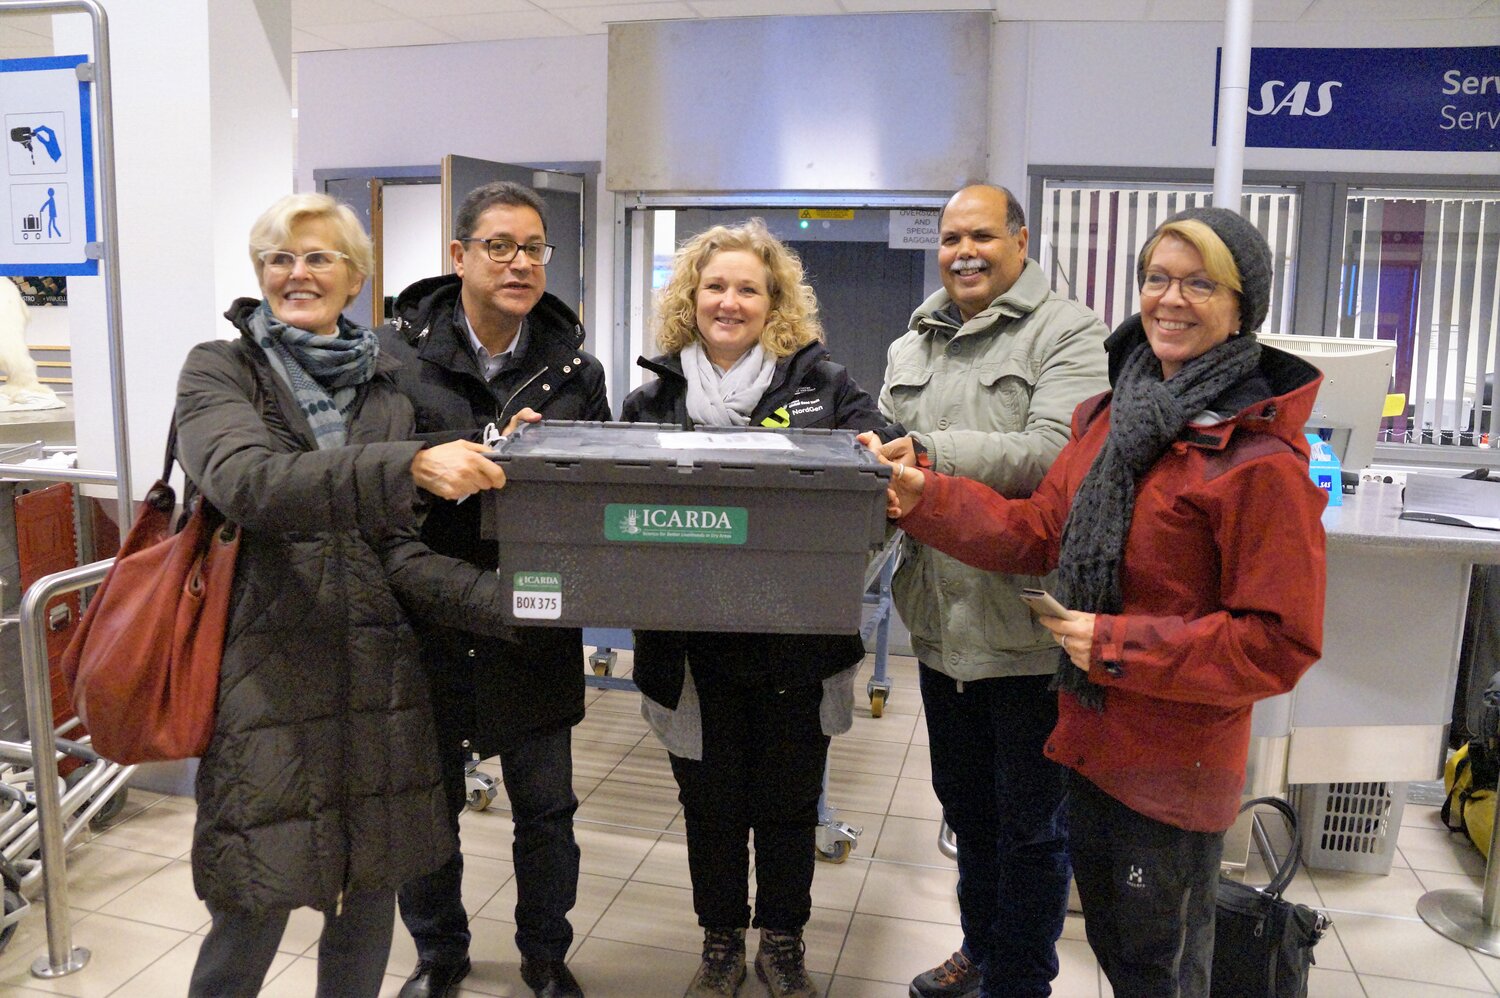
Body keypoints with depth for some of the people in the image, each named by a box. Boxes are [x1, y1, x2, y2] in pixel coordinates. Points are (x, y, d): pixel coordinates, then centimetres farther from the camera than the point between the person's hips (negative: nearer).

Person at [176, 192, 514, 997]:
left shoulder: (382, 394, 11)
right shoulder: (220, 370, 0)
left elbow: (394, 550, 6)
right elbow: (247, 483, -21)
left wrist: (503, 601, -10)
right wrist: (409, 465, -34)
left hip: (374, 675, 4)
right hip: (265, 678, -3)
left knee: (371, 904, 12)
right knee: (252, 920, 4)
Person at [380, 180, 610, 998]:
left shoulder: (575, 368, 4)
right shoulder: (398, 352, -5)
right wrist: (488, 444, -27)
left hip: (535, 625, 2)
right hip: (428, 618, -1)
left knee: (546, 808, 11)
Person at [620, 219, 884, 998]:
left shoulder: (821, 384, 0)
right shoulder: (655, 397, 5)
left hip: (796, 640, -1)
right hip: (693, 644, 1)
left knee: (788, 800, 14)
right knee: (709, 801, 15)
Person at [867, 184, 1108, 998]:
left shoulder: (1067, 332, -7)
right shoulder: (912, 345, 14)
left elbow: (1055, 451, -21)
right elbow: (886, 448, 15)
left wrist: (931, 455, -30)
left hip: (1028, 627, -6)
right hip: (942, 620, 6)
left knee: (1030, 824, 10)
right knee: (966, 806, 23)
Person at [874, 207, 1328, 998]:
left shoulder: (1262, 461, -21)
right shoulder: (1112, 416, 3)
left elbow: (1281, 642, -20)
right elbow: (1039, 531, 5)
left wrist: (1118, 645, -21)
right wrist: (924, 501, -6)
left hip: (1176, 772, -6)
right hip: (1094, 741, 7)